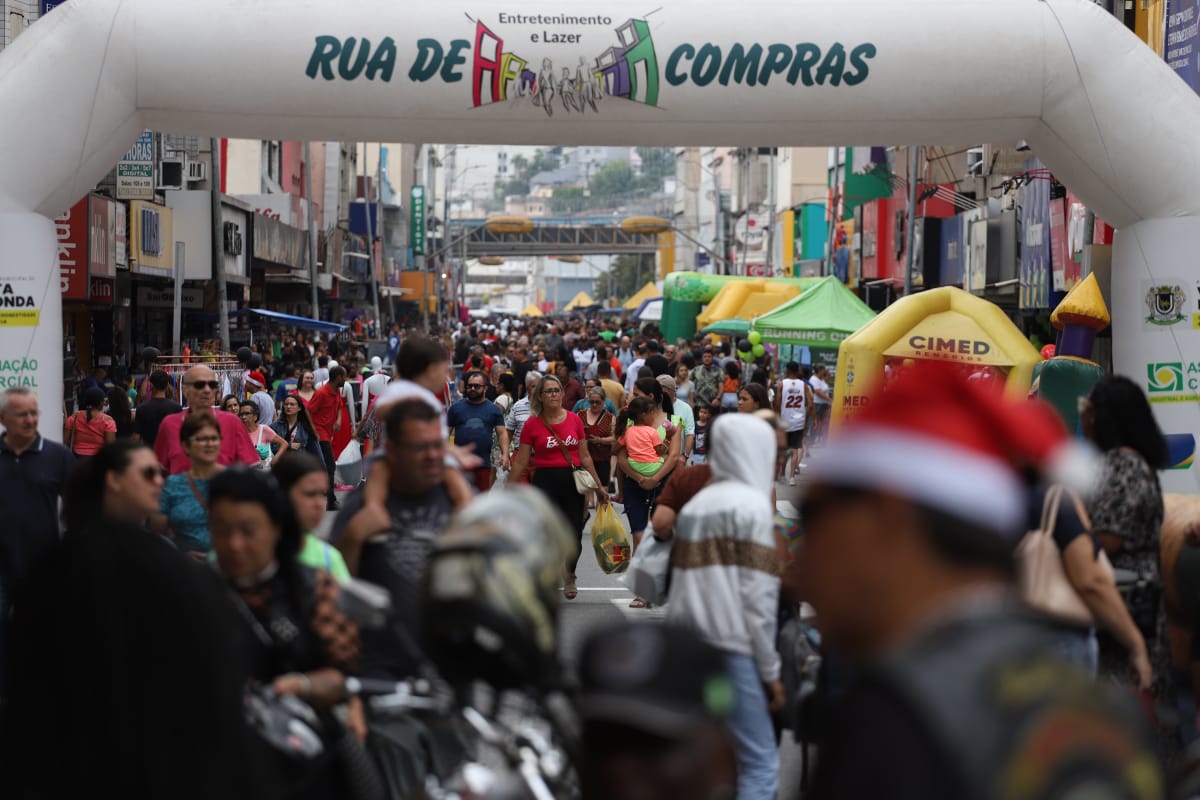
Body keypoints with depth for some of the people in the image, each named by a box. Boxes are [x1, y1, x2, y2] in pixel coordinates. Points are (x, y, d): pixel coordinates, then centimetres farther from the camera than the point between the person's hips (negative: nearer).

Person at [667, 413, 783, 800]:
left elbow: (680, 583, 11)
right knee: (760, 763, -4)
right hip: (732, 650, -7)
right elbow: (758, 595, -9)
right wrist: (770, 669, -5)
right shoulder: (752, 504, -4)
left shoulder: (694, 506, 16)